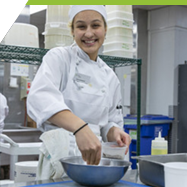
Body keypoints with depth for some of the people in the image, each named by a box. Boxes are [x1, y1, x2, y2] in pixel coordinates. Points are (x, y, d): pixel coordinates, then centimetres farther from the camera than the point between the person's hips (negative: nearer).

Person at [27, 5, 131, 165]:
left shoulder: (110, 77, 12)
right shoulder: (58, 58, -1)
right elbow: (40, 98, -19)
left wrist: (115, 133, -5)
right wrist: (80, 127, -34)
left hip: (95, 158, 4)